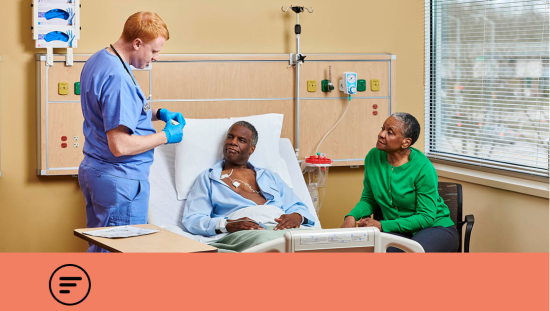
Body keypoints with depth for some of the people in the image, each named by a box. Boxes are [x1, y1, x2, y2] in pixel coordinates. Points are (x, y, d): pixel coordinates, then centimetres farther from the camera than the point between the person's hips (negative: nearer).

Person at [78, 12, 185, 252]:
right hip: (120, 180, -10)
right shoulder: (117, 78, -24)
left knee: (99, 247, 17)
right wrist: (165, 136, -13)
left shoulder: (97, 61, 8)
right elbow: (120, 146, -27)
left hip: (92, 170, 10)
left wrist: (158, 113, 11)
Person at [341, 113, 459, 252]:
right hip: (396, 231, 4)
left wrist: (382, 225, -25)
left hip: (435, 227, -3)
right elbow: (368, 199, 11)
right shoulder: (373, 157, -2)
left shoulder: (423, 167, -19)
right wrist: (352, 216, -12)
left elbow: (426, 217, -17)